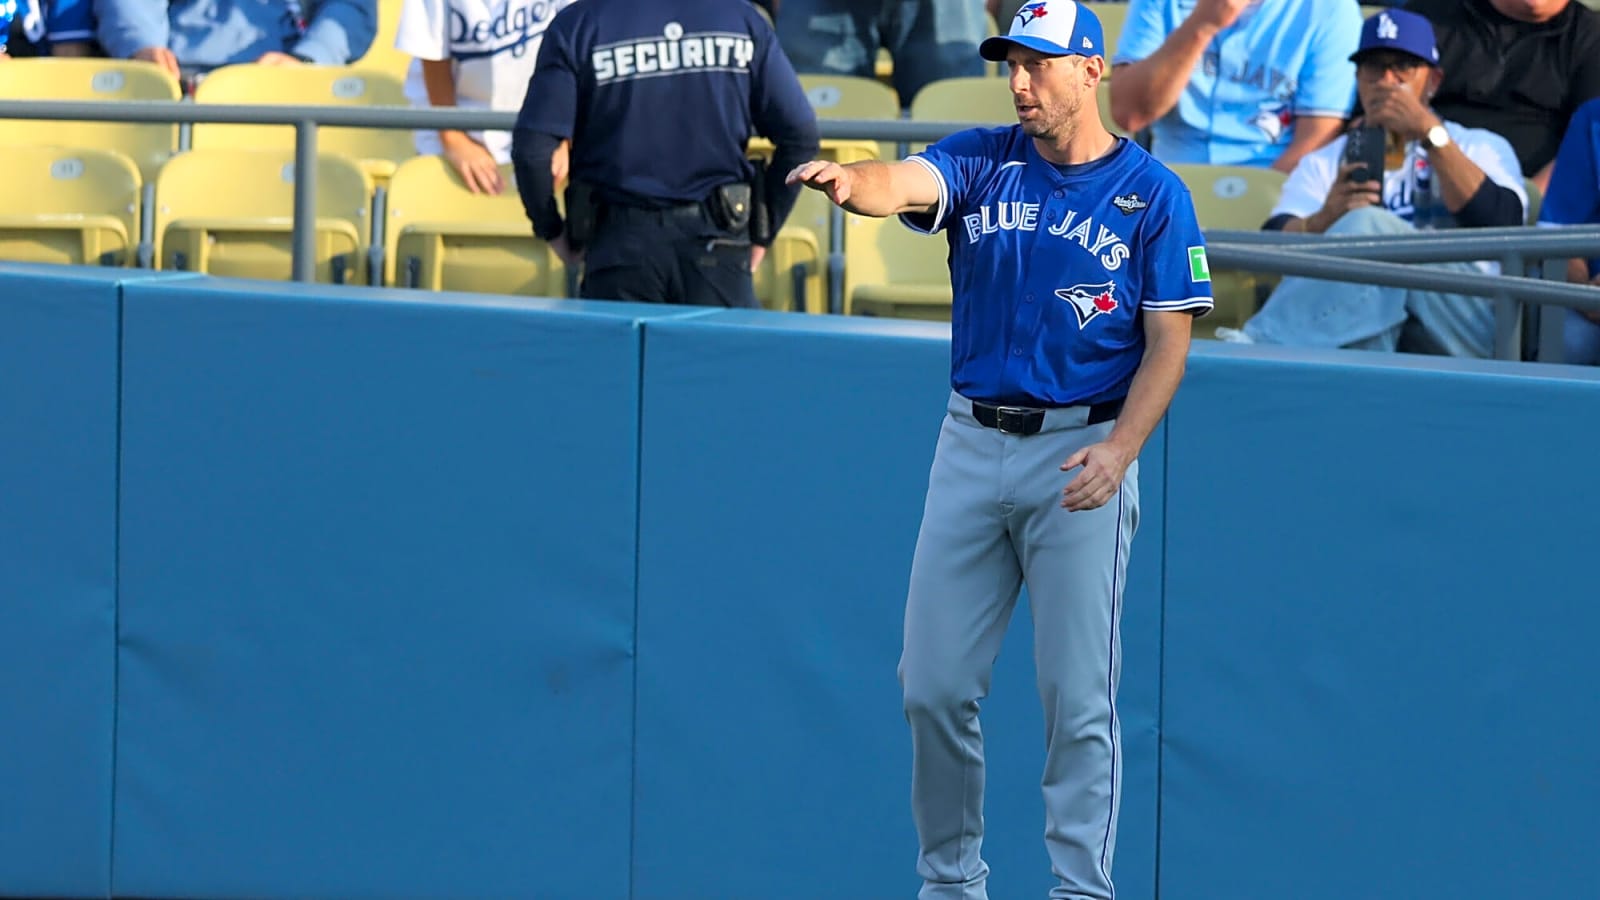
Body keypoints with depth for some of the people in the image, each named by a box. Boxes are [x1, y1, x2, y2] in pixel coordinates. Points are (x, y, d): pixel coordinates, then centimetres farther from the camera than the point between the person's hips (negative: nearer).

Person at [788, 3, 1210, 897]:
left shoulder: (1153, 194, -2)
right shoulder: (983, 161, 4)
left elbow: (1168, 344, -3)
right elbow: (905, 184, -17)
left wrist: (1119, 452, -18)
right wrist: (849, 181, -41)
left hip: (1081, 451, -3)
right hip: (972, 444, 3)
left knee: (1078, 696, -3)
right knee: (935, 684, 5)